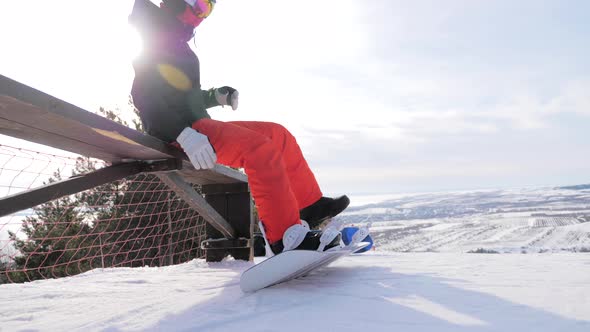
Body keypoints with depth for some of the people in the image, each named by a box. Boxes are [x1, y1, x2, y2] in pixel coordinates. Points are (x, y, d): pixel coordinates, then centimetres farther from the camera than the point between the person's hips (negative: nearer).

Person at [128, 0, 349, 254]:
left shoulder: (178, 47, 25)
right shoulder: (157, 43, -2)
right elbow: (145, 95, -15)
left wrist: (216, 96, 11)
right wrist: (184, 133, -28)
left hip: (197, 123, 10)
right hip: (176, 132, -10)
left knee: (279, 135, 4)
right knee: (260, 148, -29)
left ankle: (311, 205, 7)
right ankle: (286, 237, -29)